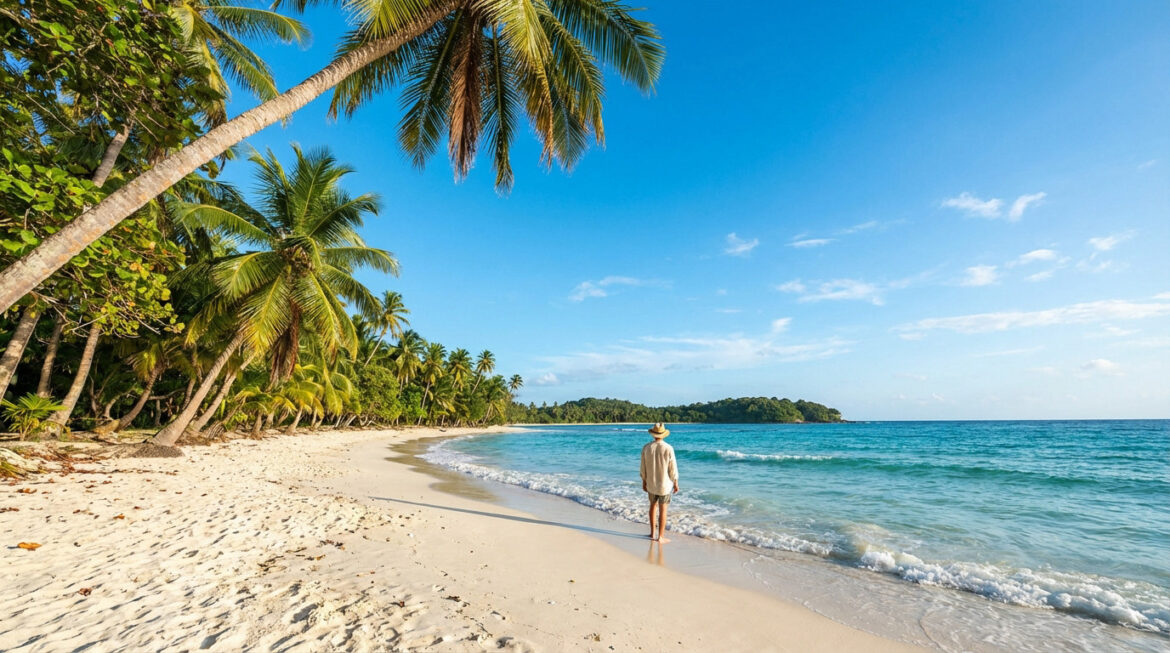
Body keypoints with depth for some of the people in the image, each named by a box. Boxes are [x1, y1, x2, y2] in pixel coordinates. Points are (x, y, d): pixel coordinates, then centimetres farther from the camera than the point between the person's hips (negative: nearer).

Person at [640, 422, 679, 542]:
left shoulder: (646, 448, -9)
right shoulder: (668, 448, -17)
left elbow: (643, 468, -2)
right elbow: (673, 469, -11)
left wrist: (644, 482, 10)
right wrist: (676, 484, 1)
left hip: (651, 484, 3)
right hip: (665, 484, -3)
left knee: (653, 505, 21)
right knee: (663, 510, 7)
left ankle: (652, 533, 28)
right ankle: (660, 537, 13)